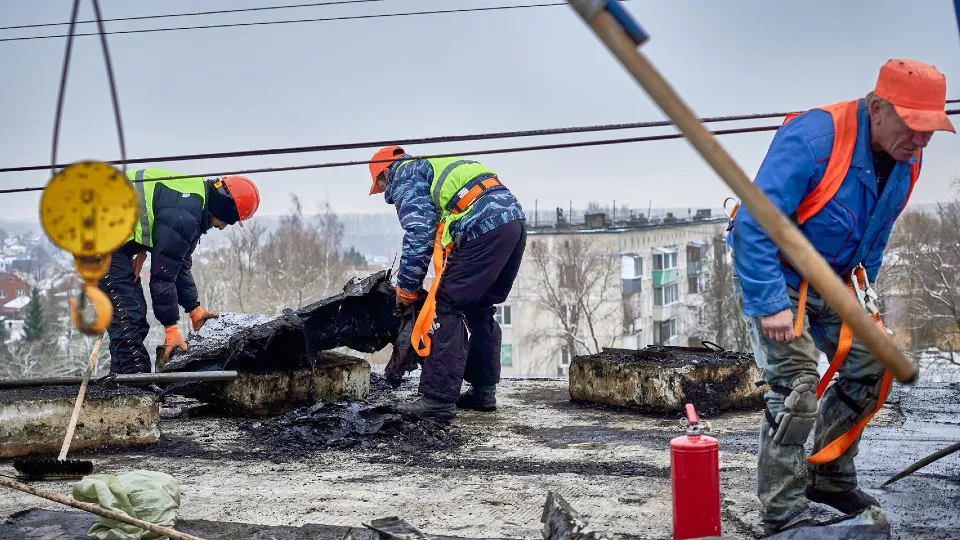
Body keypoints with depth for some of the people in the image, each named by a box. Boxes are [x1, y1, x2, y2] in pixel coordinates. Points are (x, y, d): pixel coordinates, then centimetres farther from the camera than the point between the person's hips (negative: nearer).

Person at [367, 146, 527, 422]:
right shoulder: (433, 165, 34)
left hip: (484, 228, -9)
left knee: (446, 308, -5)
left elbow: (419, 232, -7)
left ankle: (438, 400, -7)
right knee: (480, 309, 20)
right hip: (515, 219, 9)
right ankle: (483, 390, 24)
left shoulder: (405, 175, 8)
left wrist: (406, 287, 0)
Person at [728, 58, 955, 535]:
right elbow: (753, 223, -31)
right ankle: (784, 515, -9)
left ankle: (829, 477, 24)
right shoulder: (813, 139, -30)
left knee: (870, 369, 7)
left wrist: (862, 295, 11)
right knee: (796, 382, -17)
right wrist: (770, 304, -32)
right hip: (777, 274, -8)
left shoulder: (905, 162, -3)